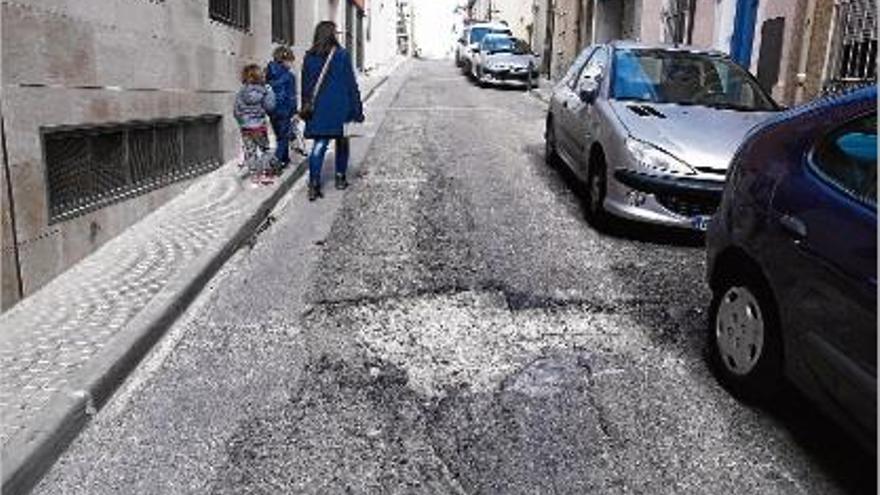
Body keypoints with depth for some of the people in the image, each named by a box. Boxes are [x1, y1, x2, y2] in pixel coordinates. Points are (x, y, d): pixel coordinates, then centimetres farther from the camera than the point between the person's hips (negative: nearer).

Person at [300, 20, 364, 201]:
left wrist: (306, 108, 17)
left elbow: (305, 86, 9)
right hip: (340, 108, -2)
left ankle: (314, 183, -13)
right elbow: (351, 85, -4)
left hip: (317, 110, 3)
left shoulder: (309, 57, 4)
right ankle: (340, 178, 24)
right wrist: (357, 110, 0)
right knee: (342, 142, 16)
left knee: (319, 145, 1)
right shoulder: (342, 55, -6)